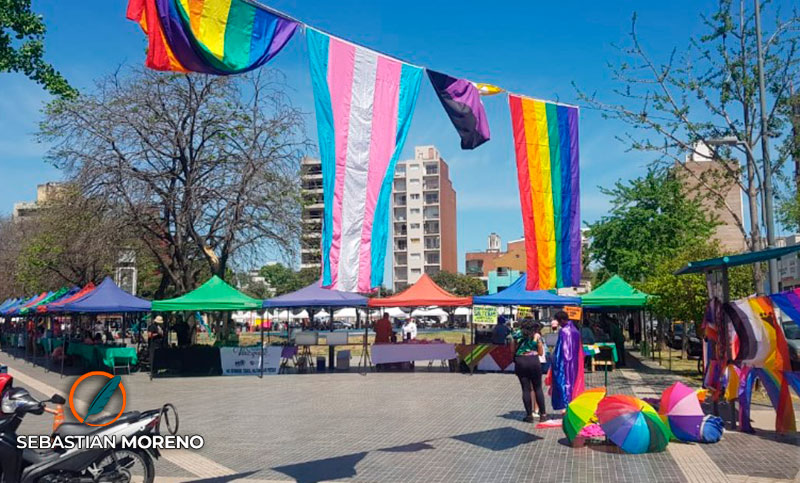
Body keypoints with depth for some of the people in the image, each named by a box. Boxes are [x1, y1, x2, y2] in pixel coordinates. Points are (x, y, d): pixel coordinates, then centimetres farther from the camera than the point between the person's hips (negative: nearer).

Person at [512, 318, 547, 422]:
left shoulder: (517, 335, 3)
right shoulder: (536, 336, 1)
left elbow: (513, 350, 4)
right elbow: (541, 352, 5)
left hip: (520, 362, 1)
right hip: (534, 362, 0)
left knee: (526, 389, 4)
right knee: (538, 388, 9)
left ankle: (529, 415, 5)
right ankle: (542, 414, 11)